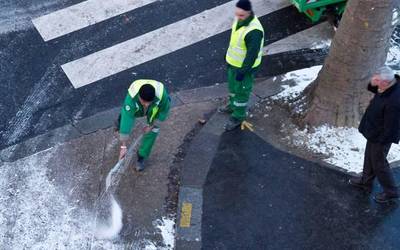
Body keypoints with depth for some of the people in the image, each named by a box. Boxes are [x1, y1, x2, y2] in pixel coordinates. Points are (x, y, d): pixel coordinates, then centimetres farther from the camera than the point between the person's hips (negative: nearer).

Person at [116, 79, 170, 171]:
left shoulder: (161, 94, -45)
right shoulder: (131, 97, -47)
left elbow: (164, 111, -22)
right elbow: (126, 120, -45)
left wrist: (152, 126, -16)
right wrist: (123, 146, -44)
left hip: (155, 110, 0)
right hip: (136, 108, 0)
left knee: (153, 131, -8)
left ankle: (141, 157, 13)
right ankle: (119, 124, 60)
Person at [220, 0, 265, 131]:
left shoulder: (254, 31, -36)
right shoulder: (240, 18, -8)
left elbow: (252, 54, -29)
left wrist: (243, 71, -21)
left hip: (245, 66, -8)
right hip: (233, 62, 8)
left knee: (241, 91, 11)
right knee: (232, 85, 28)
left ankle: (238, 117, 30)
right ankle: (233, 105, 53)